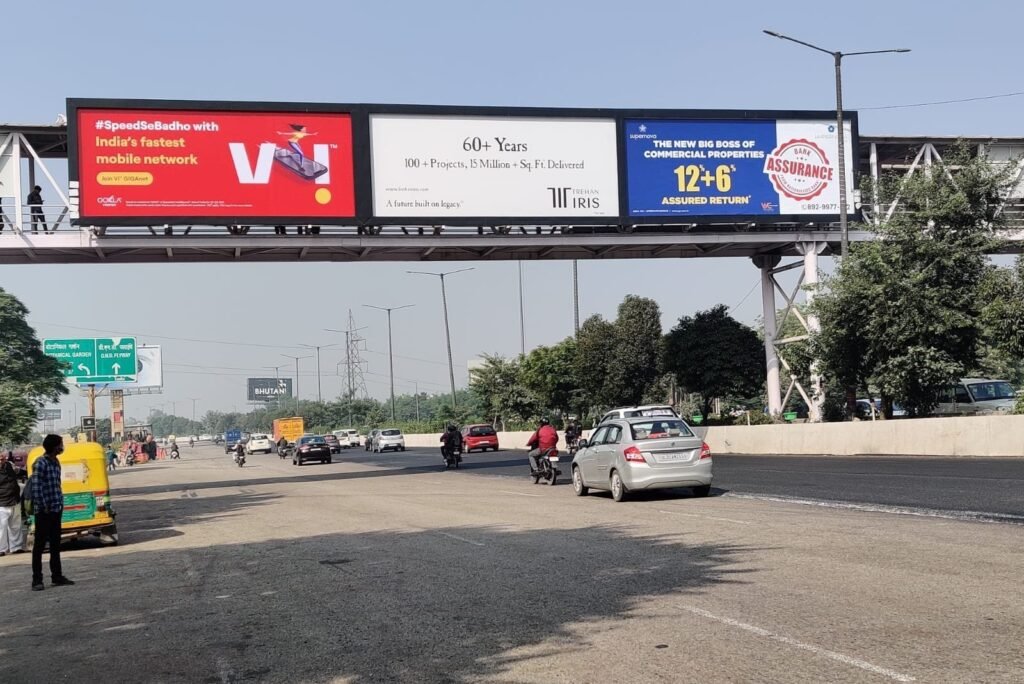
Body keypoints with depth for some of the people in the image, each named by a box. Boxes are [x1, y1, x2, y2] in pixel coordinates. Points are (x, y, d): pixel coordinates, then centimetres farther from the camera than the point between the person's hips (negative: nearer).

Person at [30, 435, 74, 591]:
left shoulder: (55, 463, 12)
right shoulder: (40, 463, -14)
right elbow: (36, 487, -18)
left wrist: (60, 503, 11)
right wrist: (44, 506, -18)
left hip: (56, 509, 8)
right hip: (44, 511, -8)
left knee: (55, 544, 12)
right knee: (39, 545, -1)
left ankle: (57, 576, 19)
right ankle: (37, 580, 3)